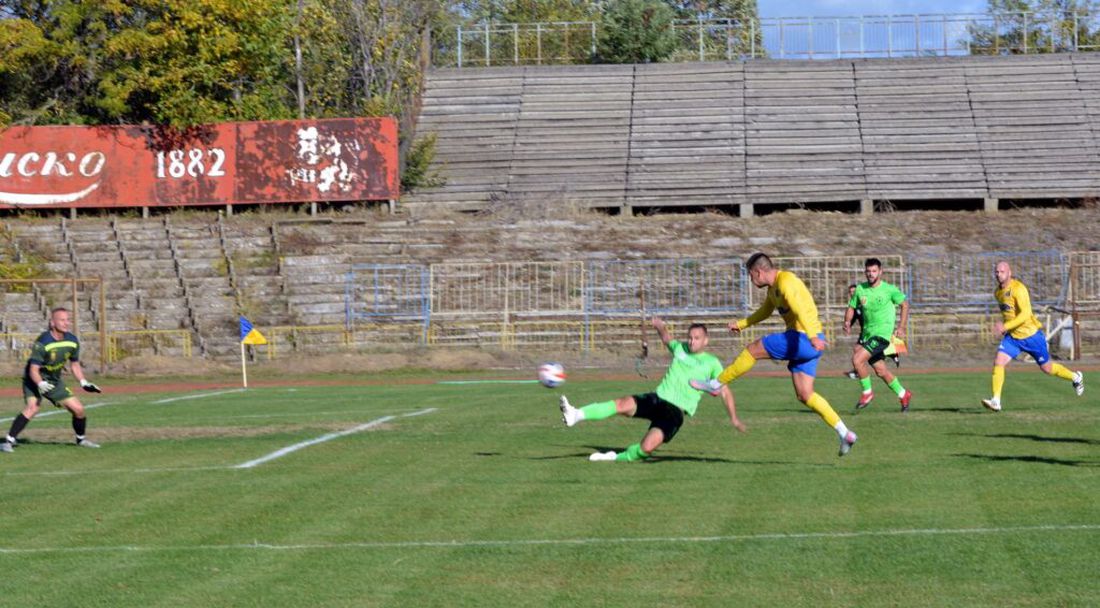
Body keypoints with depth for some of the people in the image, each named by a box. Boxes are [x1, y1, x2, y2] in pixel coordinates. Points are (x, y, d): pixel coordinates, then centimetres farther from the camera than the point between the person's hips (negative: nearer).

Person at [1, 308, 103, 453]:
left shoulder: (72, 341, -5)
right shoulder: (42, 343, -26)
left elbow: (74, 364, 12)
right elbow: (33, 370, -26)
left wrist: (84, 382, 3)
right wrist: (41, 384, -42)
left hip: (54, 381, 6)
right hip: (35, 380, -6)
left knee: (78, 408, 2)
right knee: (32, 407, -30)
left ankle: (81, 439, 28)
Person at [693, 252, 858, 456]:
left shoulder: (786, 281, -14)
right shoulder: (773, 287, 19)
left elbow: (800, 309, -30)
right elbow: (765, 311, 38)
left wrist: (812, 336, -42)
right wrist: (740, 324, 35)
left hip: (804, 340, -10)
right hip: (803, 342, 10)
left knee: (753, 350, -3)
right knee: (804, 395, 7)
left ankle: (715, 384, 12)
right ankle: (845, 434, 5)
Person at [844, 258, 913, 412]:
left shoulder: (889, 289, -7)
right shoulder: (860, 289, 3)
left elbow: (905, 304, 3)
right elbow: (851, 307, 11)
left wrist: (901, 328, -3)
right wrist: (847, 322, -9)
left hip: (882, 333, -5)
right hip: (866, 333, 5)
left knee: (857, 359, -21)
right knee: (880, 371, 11)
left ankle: (867, 392, -3)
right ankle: (903, 394, 32)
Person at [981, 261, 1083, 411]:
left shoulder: (1018, 289, -21)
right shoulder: (998, 292, 5)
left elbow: (1025, 314, -30)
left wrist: (1005, 326, -36)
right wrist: (1002, 323, 10)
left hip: (1031, 335, -6)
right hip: (1012, 337, 6)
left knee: (1046, 368, 10)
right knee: (998, 361, -16)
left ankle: (1076, 378, 37)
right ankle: (996, 401, -18)